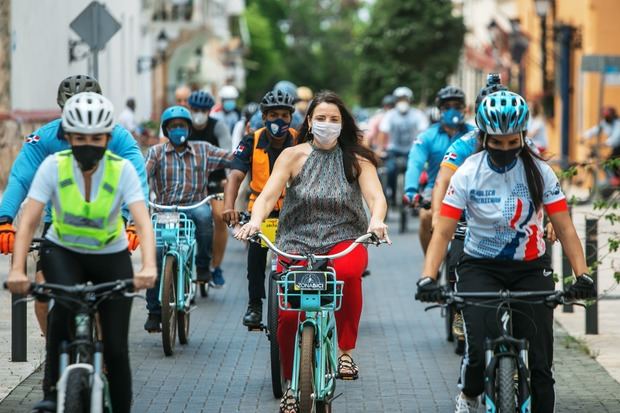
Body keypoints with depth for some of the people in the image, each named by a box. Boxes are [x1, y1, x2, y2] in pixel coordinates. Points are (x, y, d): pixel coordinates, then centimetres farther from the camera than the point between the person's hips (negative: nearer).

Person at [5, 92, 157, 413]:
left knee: (116, 347, -5)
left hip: (111, 256, 1)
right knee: (64, 304, -32)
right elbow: (28, 221, -24)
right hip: (62, 251, 0)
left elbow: (143, 222, -29)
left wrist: (148, 267, -47)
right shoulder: (54, 166, -19)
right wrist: (17, 269, -38)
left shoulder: (122, 170, -20)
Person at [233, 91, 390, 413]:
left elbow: (375, 196, -9)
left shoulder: (357, 159, 4)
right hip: (298, 242, 1)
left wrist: (376, 221, -32)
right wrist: (255, 221, -29)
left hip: (344, 240, -1)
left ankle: (344, 350, -19)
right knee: (289, 315, -13)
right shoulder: (293, 156, 3)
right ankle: (292, 384, 13)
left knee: (347, 272, -37)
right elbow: (268, 195, -7)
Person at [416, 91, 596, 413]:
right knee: (480, 348, -20)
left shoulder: (540, 172, -6)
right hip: (480, 268, -2)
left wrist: (582, 275, -21)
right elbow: (443, 232, -13)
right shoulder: (468, 174, -9)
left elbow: (565, 229, -7)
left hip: (530, 269, 2)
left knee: (539, 362, -6)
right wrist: (427, 279, -27)